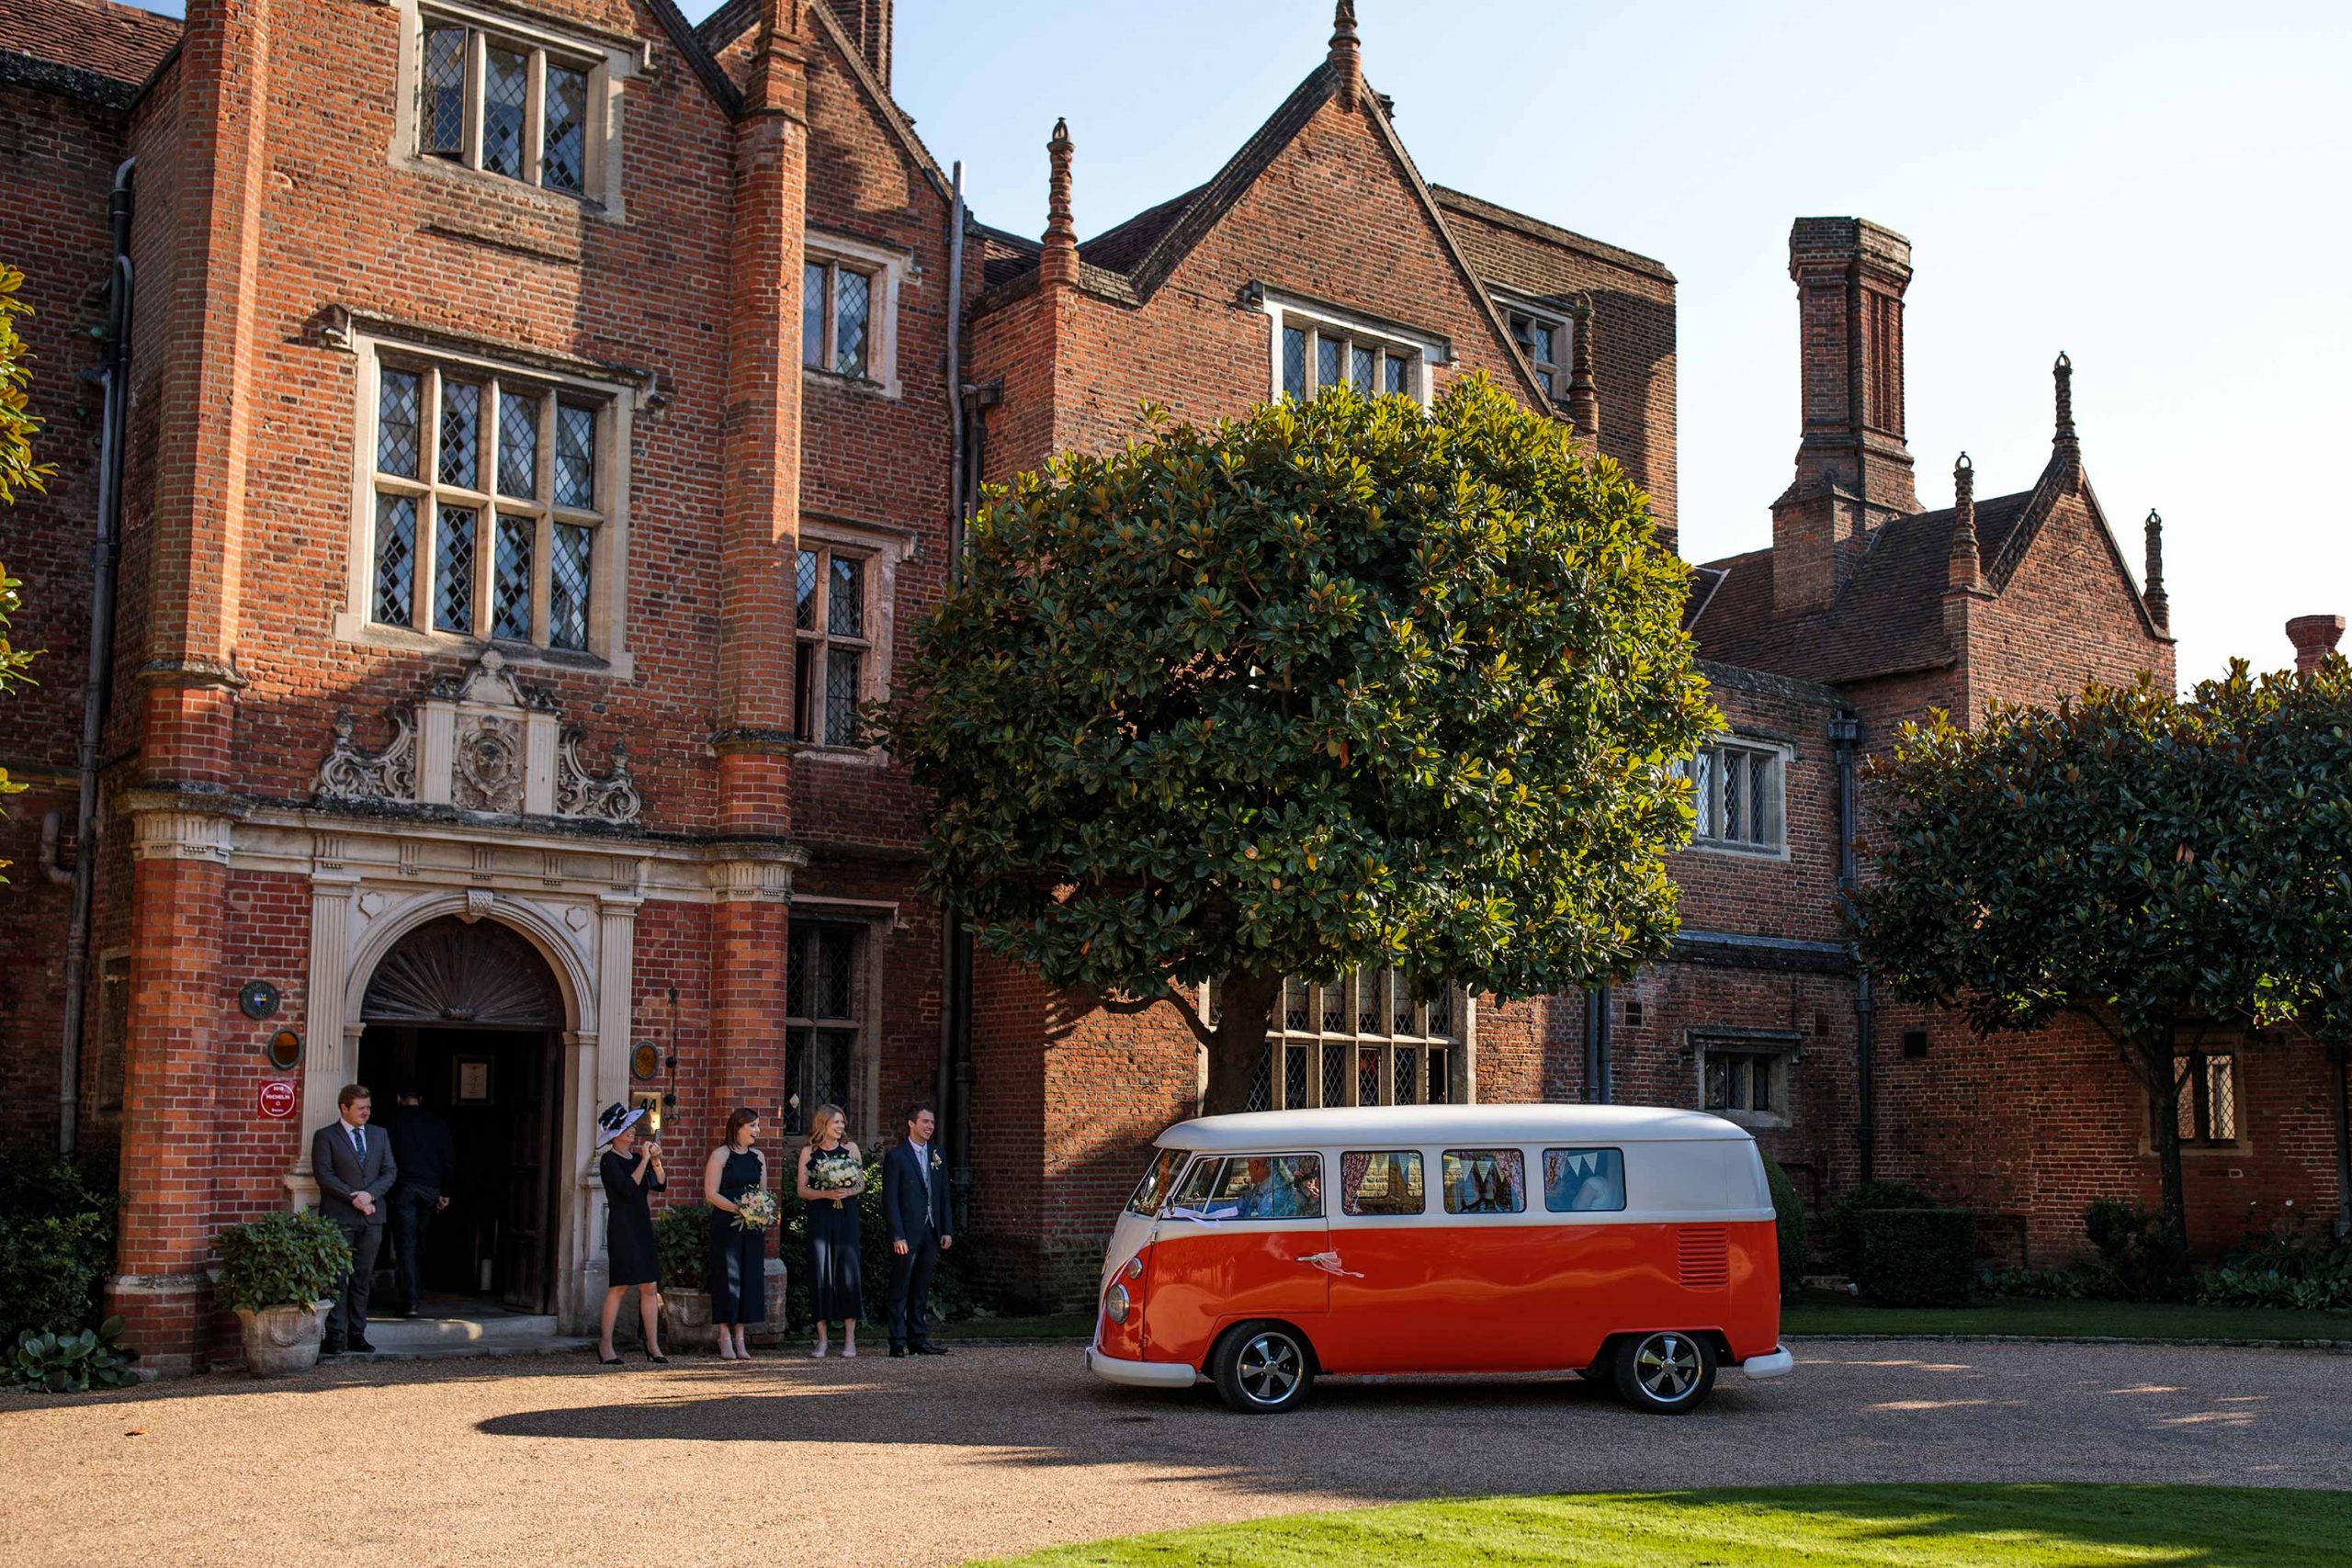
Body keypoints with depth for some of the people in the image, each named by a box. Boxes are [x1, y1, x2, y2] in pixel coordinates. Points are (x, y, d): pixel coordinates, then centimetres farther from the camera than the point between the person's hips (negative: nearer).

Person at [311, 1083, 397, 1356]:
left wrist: (370, 1194, -7)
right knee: (337, 1277, -5)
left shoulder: (379, 1135, 16)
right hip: (339, 1218, -4)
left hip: (372, 1217, 4)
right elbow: (324, 1175, -7)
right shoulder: (325, 1136, 1)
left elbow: (390, 1171, 11)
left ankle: (356, 1334, 11)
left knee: (363, 1278, 6)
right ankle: (334, 1336, -4)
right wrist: (353, 1198, -14)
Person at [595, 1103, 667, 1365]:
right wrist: (645, 1160, -14)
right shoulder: (609, 1160, -6)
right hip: (622, 1227, -7)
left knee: (650, 1286, 3)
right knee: (619, 1285, -8)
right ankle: (605, 1345, 0)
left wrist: (656, 1161, -6)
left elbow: (660, 1185, 8)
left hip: (642, 1226, 7)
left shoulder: (636, 1157, 14)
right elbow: (628, 1188, -19)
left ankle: (653, 1346, 7)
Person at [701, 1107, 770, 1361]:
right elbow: (711, 1194, -8)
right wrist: (738, 1209, -18)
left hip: (753, 1226, 5)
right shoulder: (720, 1155, -3)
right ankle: (725, 1337, 1)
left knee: (750, 1277, 3)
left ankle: (740, 1337, 9)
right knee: (727, 1276, -4)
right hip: (726, 1224, -5)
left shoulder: (758, 1157, 14)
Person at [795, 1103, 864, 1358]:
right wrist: (826, 1194, -14)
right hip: (820, 1216, -1)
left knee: (849, 1271, -5)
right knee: (820, 1273, -1)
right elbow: (802, 1190, 2)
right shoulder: (809, 1152, 5)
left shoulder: (850, 1148, 8)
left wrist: (849, 1191, -10)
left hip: (846, 1215, 1)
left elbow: (862, 1184, 11)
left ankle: (850, 1338, 1)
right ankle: (822, 1339, 5)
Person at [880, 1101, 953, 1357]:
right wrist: (897, 1236, -16)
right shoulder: (896, 1157, -6)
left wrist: (947, 1231, 7)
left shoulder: (937, 1156, 12)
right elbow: (890, 1200, -10)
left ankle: (918, 1339, 16)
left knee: (921, 1290, 11)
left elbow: (945, 1196, 14)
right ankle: (898, 1342, 1)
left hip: (931, 1233, 6)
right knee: (900, 1291, -1)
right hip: (907, 1234, -6)